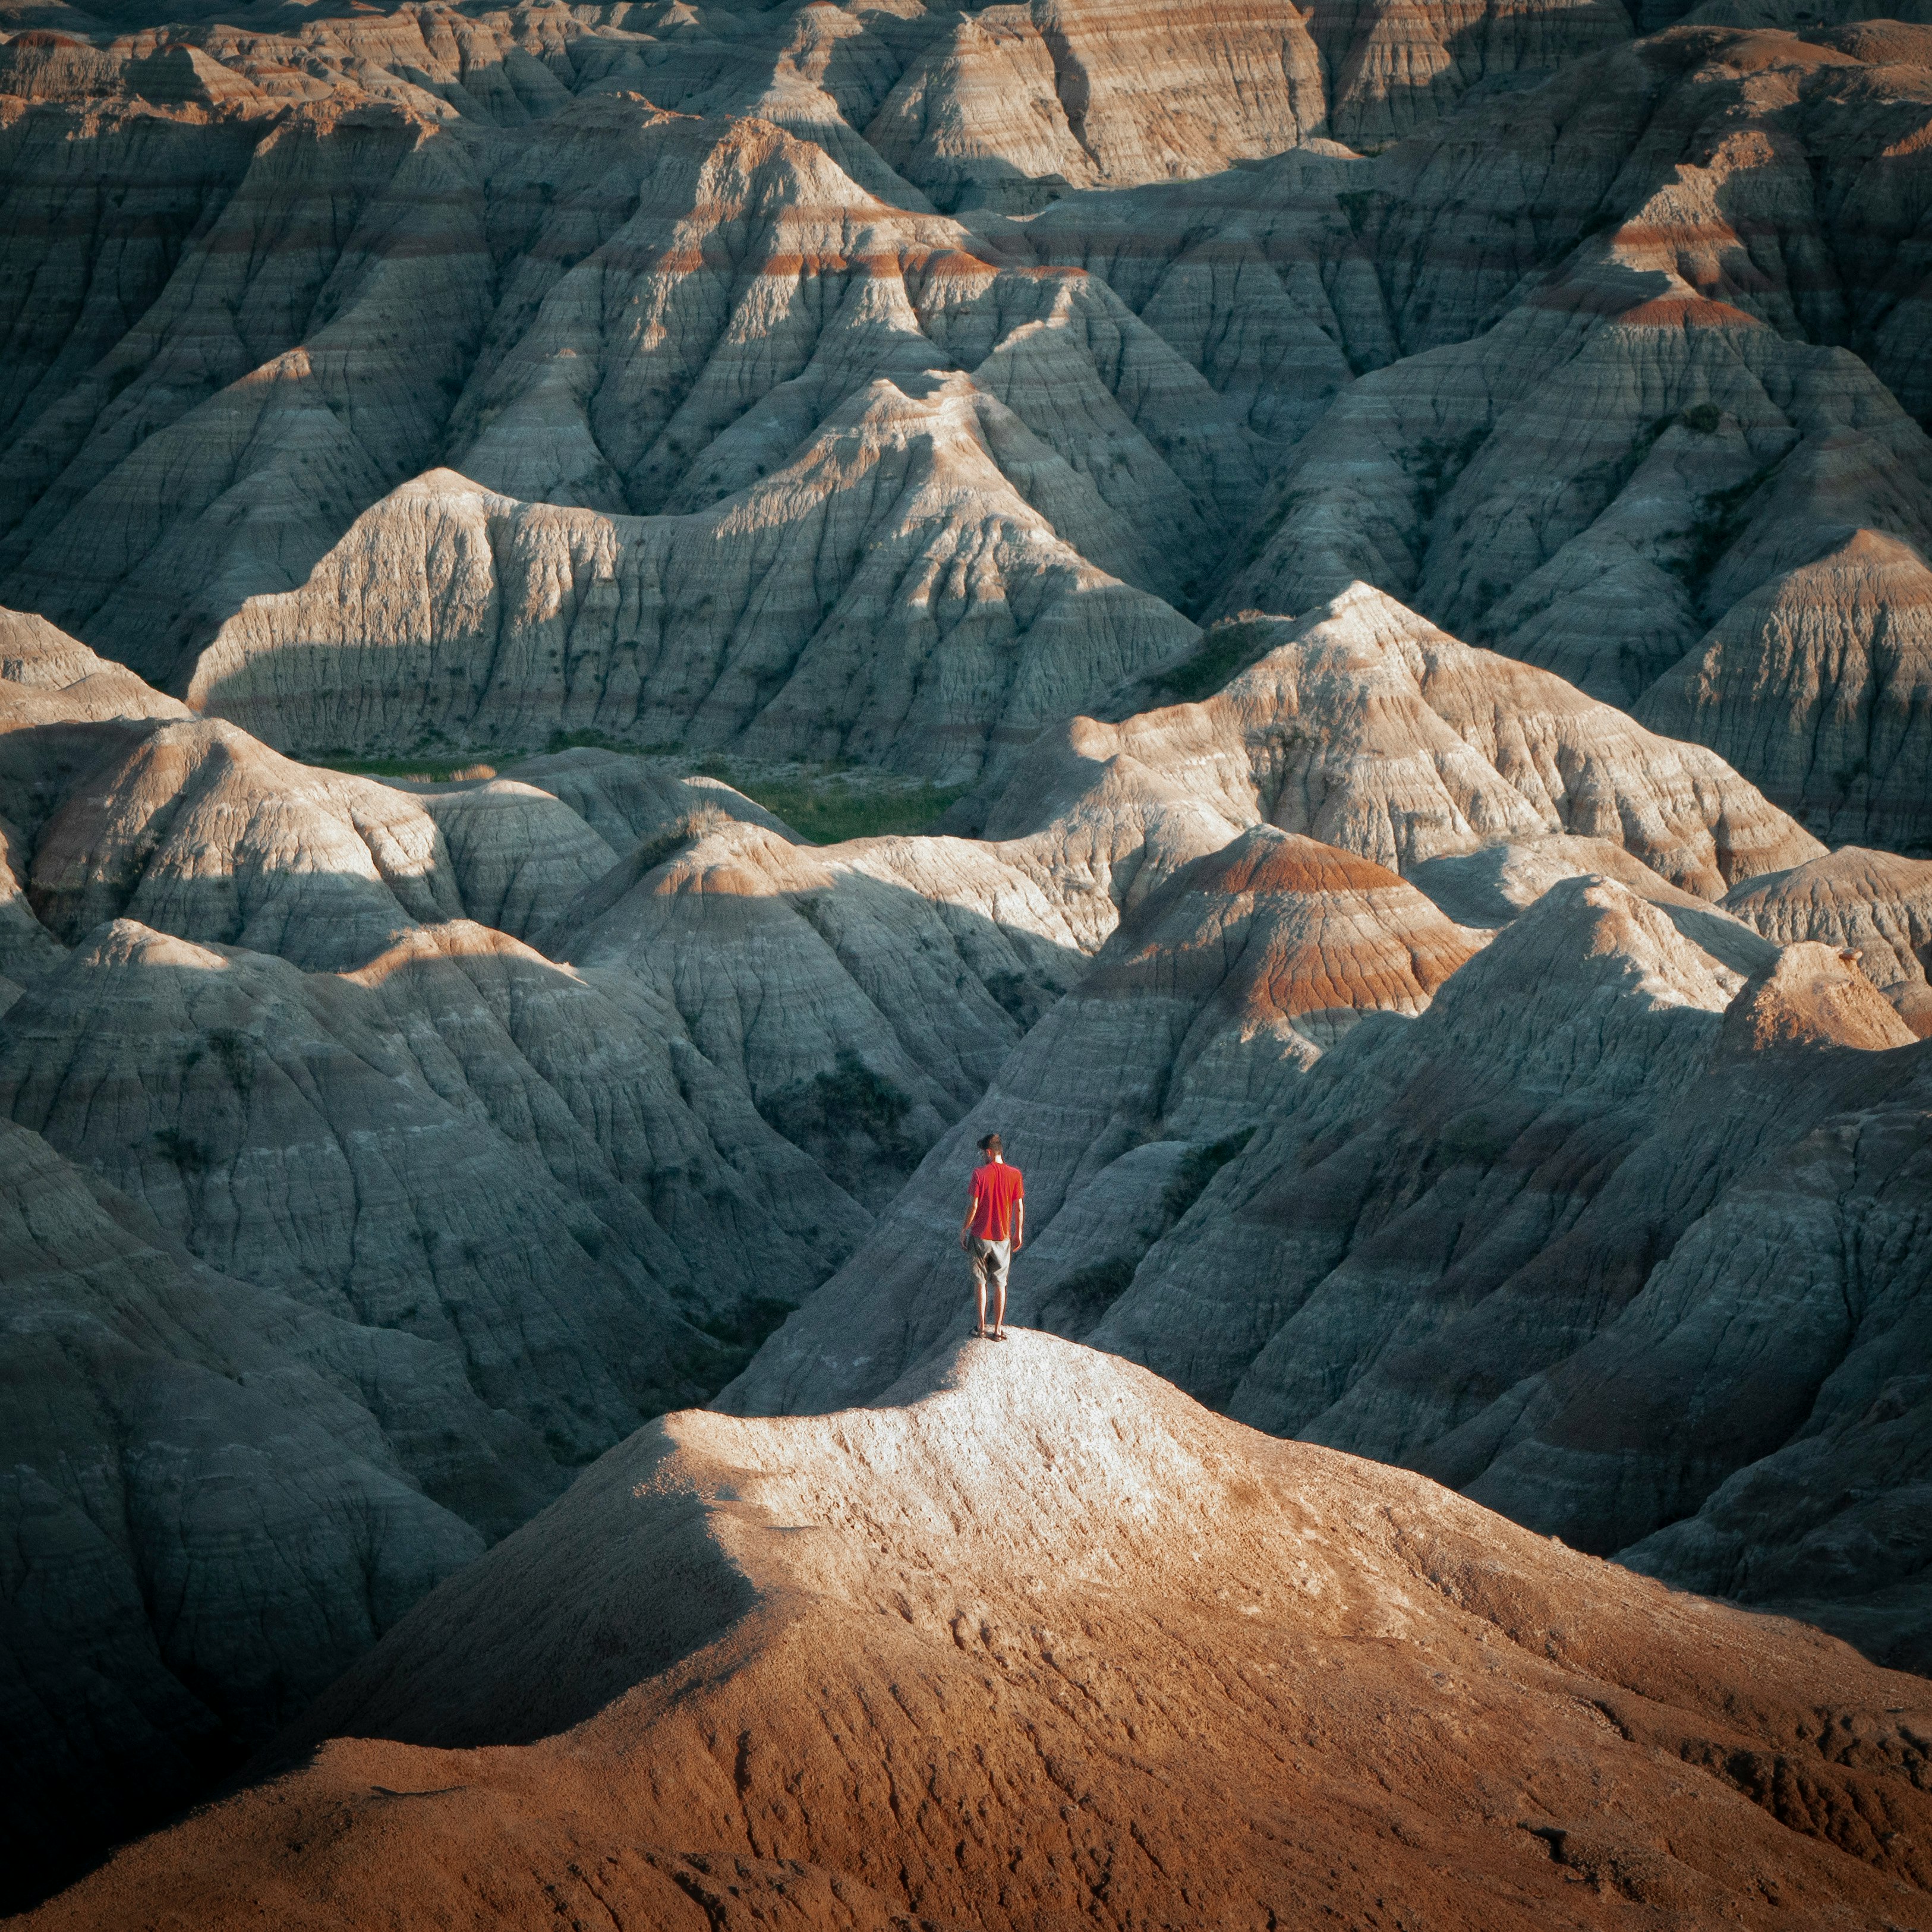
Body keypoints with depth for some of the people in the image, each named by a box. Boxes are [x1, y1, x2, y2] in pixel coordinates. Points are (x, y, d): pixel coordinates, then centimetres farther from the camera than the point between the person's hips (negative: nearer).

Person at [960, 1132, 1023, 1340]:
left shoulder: (979, 1174, -13)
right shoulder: (1014, 1175, -5)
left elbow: (973, 1206, -12)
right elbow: (1019, 1208, -1)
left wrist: (964, 1230, 1)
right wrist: (1019, 1233, 11)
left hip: (980, 1236, -2)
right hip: (1003, 1237, 2)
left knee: (981, 1283, 11)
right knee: (1000, 1284, 10)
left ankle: (981, 1327, 13)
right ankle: (998, 1329, 10)